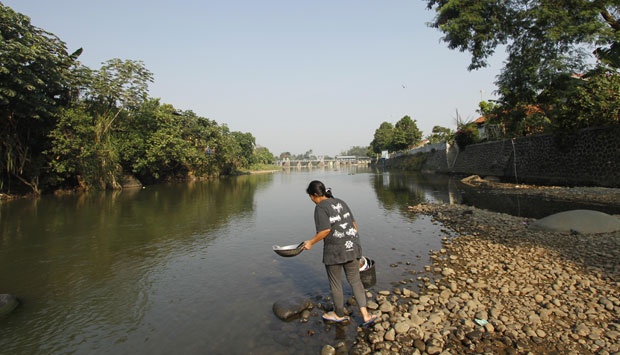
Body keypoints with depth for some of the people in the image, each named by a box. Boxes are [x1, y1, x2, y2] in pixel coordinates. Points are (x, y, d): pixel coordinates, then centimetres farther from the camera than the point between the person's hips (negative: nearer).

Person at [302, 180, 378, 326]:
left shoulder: (320, 208, -10)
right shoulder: (340, 202, 11)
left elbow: (326, 230, -21)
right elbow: (354, 224, 12)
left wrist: (311, 242, -9)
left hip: (334, 250, -6)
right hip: (352, 247, 7)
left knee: (335, 283, 15)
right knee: (355, 280, 19)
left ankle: (339, 314, 34)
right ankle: (365, 315, 13)